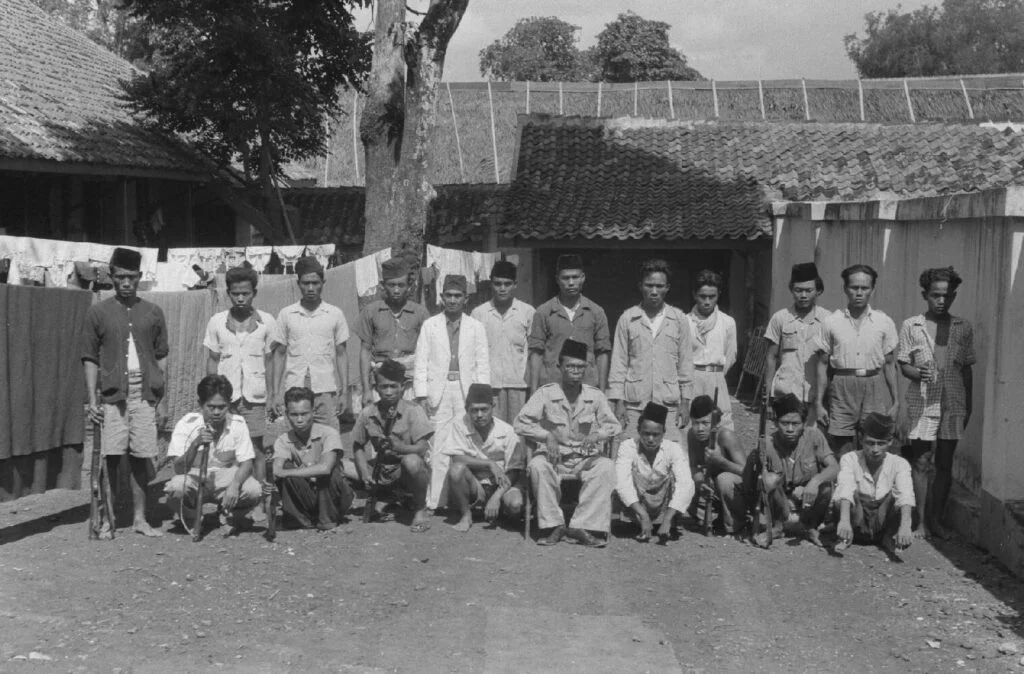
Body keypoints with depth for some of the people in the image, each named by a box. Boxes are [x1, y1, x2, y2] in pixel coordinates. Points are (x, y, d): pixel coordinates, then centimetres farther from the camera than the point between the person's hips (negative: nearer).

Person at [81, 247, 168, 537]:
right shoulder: (97, 312, 5)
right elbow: (90, 359, 4)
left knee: (141, 458, 3)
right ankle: (107, 519, 6)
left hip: (145, 395, 1)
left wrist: (162, 400, 7)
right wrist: (92, 400, -3)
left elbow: (161, 358, 11)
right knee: (111, 457, -4)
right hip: (112, 395, -1)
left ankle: (139, 518, 13)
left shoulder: (153, 313, 9)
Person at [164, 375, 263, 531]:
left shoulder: (237, 424, -11)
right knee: (175, 487, -35)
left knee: (254, 490, -29)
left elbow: (246, 464, -13)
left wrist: (235, 485, -35)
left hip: (225, 479, 1)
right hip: (194, 480, -1)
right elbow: (179, 469, -20)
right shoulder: (186, 424, -15)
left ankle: (236, 516, 7)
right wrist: (195, 444, -37)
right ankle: (190, 517, 1)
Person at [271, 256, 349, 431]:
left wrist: (344, 392, 3)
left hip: (326, 391, 0)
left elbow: (341, 355, 8)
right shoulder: (286, 315, 6)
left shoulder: (335, 314, 5)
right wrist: (277, 393, 4)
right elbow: (279, 354, 10)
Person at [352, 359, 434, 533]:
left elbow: (421, 449, -19)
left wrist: (398, 447, -37)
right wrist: (364, 473, -9)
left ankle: (421, 509, -9)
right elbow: (358, 446, 8)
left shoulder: (413, 411, -11)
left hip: (409, 472, -5)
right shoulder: (367, 413, -1)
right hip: (382, 471, 6)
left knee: (412, 461, -38)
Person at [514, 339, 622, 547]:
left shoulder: (595, 396, 3)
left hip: (585, 459, 1)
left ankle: (582, 526, -27)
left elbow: (614, 425, 1)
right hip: (553, 457, -1)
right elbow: (520, 423, -9)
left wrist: (597, 435, -22)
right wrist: (547, 436, -25)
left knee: (606, 466, -29)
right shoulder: (546, 394, -3)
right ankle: (555, 525, -22)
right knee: (537, 466, -33)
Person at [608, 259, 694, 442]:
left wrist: (685, 401, 5)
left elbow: (686, 363, 9)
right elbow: (619, 361, 5)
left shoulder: (679, 319, 6)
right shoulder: (627, 318, 4)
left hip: (669, 402, 0)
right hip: (635, 402, 0)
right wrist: (618, 402, -1)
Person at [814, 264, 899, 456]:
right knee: (841, 453, -2)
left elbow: (889, 364, 11)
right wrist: (818, 403, 3)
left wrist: (895, 401, 7)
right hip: (842, 388, 0)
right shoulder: (832, 322, 4)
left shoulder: (884, 323, 6)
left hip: (875, 387, 1)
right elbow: (822, 364, 6)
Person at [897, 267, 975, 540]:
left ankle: (936, 520, 17)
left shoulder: (963, 328, 6)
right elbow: (903, 364, 2)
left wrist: (968, 406, 10)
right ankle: (921, 522, 4)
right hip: (922, 402, -2)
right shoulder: (910, 326, 0)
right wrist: (917, 372, -20)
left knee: (945, 464, 6)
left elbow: (967, 369, 11)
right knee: (921, 462, -2)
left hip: (953, 404, 2)